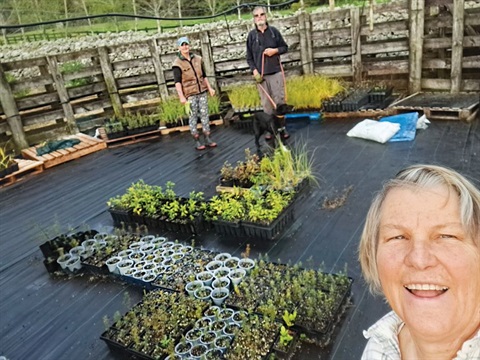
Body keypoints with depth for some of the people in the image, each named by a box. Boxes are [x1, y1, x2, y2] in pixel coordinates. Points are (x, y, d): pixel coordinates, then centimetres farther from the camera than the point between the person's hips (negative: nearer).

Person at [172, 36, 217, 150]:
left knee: (204, 114, 5)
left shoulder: (197, 59, 9)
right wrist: (181, 96, -19)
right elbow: (177, 82, -11)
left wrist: (209, 88, 13)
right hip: (190, 94, -5)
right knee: (193, 117, 0)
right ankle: (197, 141, 7)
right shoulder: (177, 63, -7)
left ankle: (208, 139, 11)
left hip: (202, 92, 5)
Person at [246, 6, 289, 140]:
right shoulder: (251, 35, 4)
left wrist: (275, 50, -8)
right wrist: (254, 71, -7)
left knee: (279, 100, -2)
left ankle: (281, 127, 6)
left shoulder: (274, 31, 5)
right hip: (261, 74, 0)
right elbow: (249, 57, 6)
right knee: (266, 103, 2)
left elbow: (285, 47, 11)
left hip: (276, 72, 0)